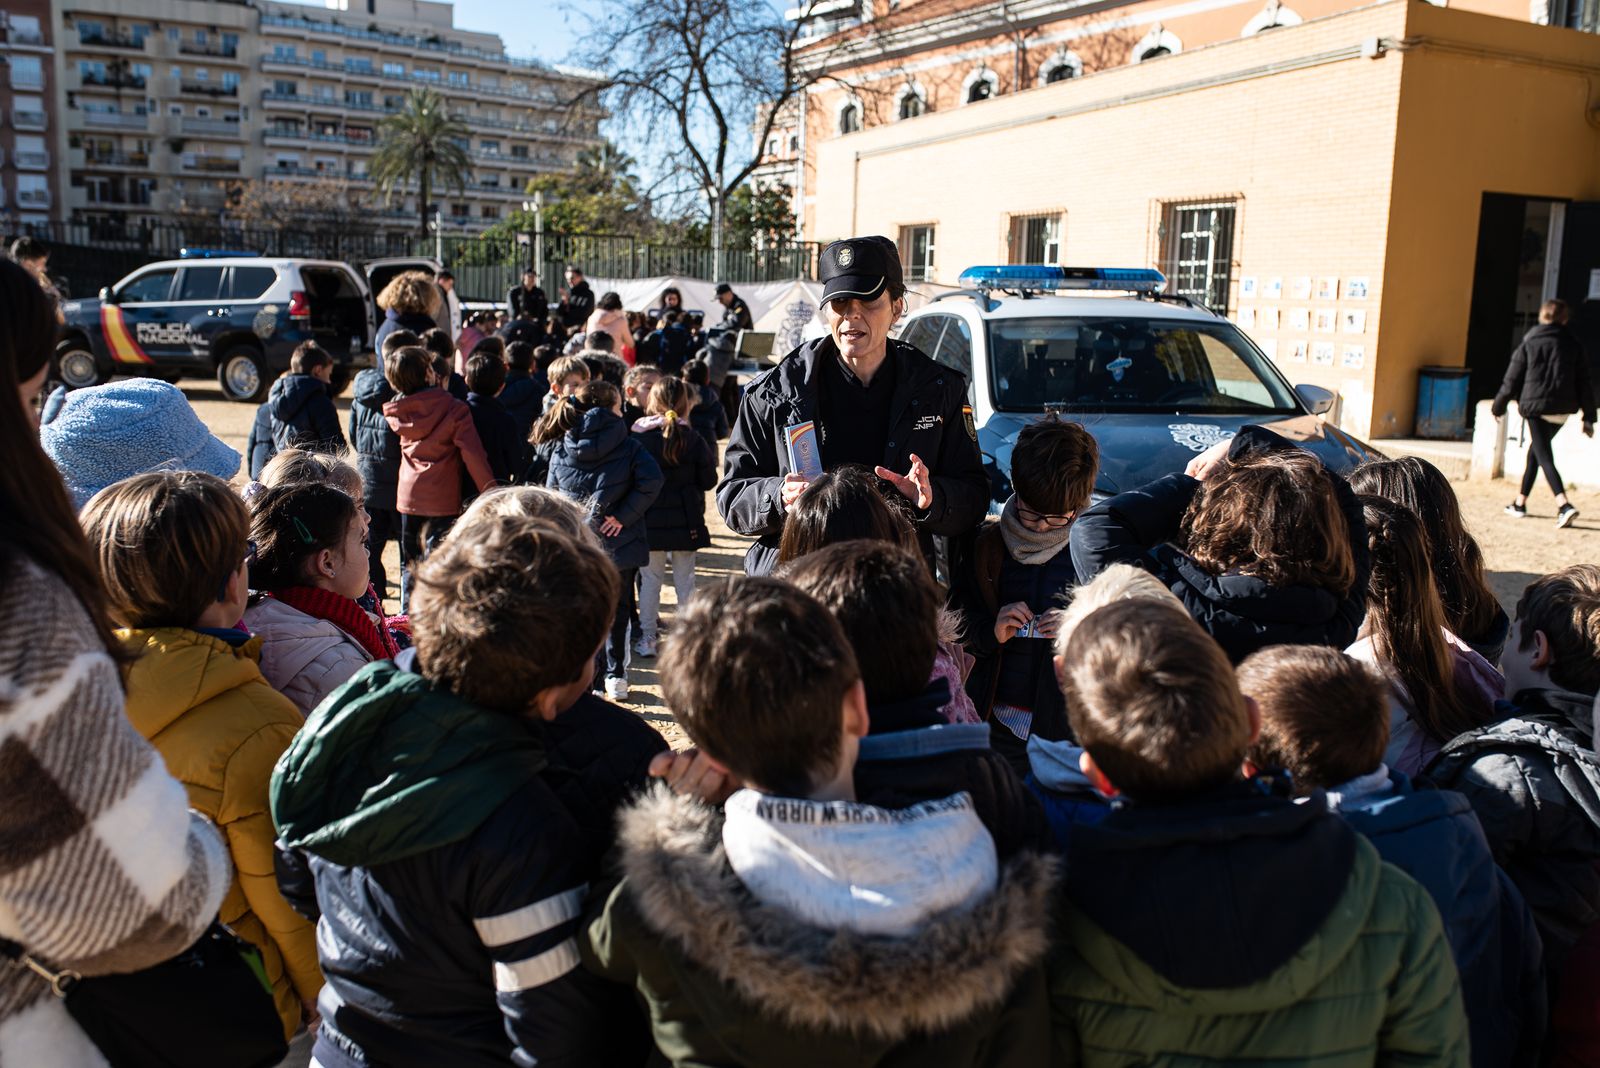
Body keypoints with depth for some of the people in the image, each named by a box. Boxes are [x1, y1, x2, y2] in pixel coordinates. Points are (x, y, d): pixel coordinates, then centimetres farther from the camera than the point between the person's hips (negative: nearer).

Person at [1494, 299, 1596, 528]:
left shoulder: (1529, 343, -1)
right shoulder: (1574, 344, 7)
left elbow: (1512, 379, 2)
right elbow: (1583, 382, 7)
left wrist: (1499, 406, 15)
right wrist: (1588, 418, 11)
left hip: (1535, 406, -4)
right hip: (1563, 409, 4)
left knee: (1544, 457, -8)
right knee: (1536, 450, 19)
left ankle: (1565, 506, -26)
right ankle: (1520, 503, 27)